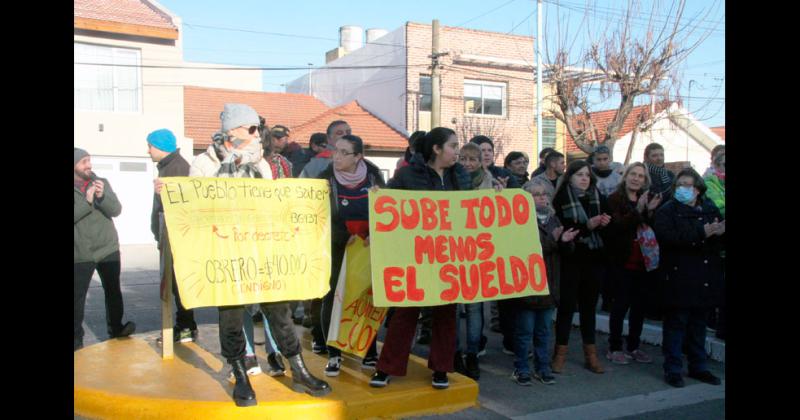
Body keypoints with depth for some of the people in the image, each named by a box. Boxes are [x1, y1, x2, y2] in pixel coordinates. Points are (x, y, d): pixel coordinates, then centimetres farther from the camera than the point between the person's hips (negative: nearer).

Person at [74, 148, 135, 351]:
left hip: (108, 248, 3)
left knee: (113, 291, 10)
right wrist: (87, 201, -25)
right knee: (77, 296, -3)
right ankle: (76, 339, 8)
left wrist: (102, 196, -23)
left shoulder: (101, 182, 4)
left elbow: (116, 210, -5)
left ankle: (115, 328, 25)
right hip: (81, 253, -2)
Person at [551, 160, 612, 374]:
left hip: (593, 259, 4)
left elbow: (607, 223, 11)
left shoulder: (598, 197, 8)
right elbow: (561, 228, -16)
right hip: (571, 260, -4)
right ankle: (560, 353, 11)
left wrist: (604, 222, -10)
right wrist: (587, 225, -24)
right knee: (567, 305, 1)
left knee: (589, 305, 11)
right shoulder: (562, 198, -5)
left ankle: (591, 354, 19)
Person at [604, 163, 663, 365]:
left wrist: (651, 211, -10)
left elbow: (656, 228, 8)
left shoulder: (647, 199, 11)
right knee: (621, 304, -1)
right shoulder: (615, 199, -5)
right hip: (623, 261, -5)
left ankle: (633, 347, 23)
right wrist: (638, 210, -26)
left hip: (644, 262, 6)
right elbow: (616, 226, -18)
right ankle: (614, 348, 10)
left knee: (640, 305, 11)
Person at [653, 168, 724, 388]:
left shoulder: (710, 210, 12)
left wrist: (720, 232, -11)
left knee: (699, 323, 15)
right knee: (676, 323, 1)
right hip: (679, 278, -5)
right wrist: (701, 233, -25)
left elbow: (720, 242, 12)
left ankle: (698, 366, 28)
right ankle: (672, 369, 11)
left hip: (706, 279, 5)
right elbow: (667, 237, -22)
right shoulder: (667, 211, -4)